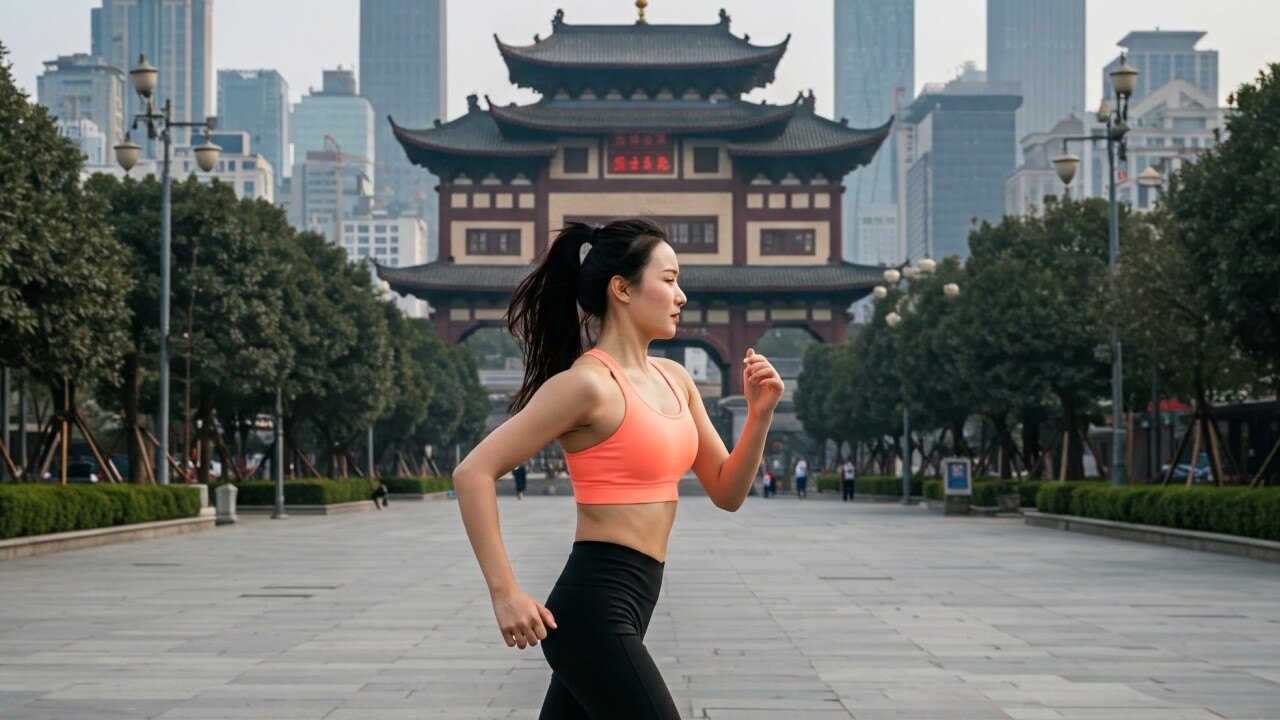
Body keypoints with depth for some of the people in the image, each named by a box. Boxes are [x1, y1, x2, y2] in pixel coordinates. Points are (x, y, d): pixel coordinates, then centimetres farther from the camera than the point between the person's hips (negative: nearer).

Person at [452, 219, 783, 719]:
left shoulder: (674, 380, 13)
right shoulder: (589, 384, -13)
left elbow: (727, 493, 18)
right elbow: (474, 473, -16)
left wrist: (759, 415, 1)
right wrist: (505, 594, -18)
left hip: (628, 605, 9)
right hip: (593, 607, -9)